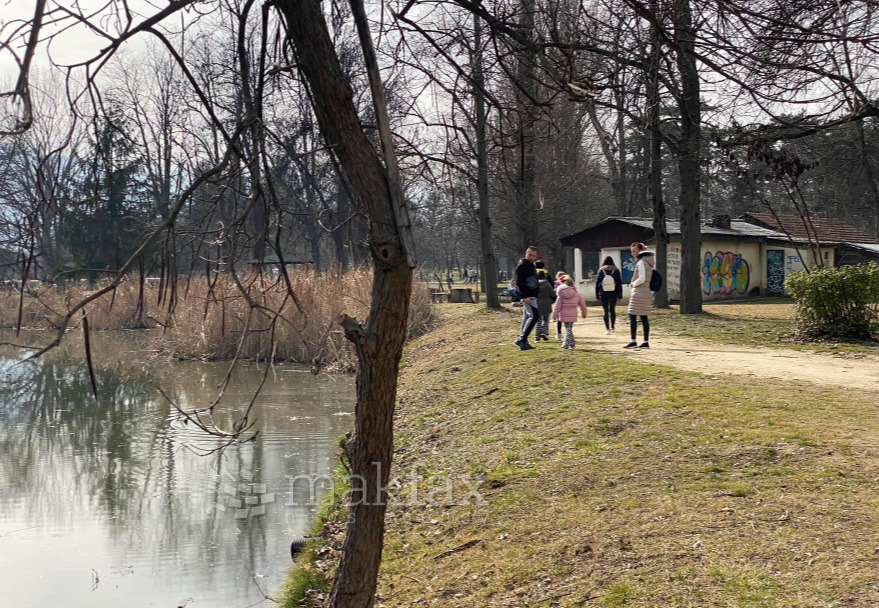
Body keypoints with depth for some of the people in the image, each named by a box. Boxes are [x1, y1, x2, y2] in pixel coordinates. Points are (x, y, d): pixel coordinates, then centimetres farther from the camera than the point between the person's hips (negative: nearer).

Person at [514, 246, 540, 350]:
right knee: (533, 316, -16)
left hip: (532, 296, 10)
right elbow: (519, 282, -17)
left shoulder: (531, 266, 20)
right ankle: (521, 339, -16)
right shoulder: (522, 266, -10)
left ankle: (523, 341, 14)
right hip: (527, 297, -10)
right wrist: (526, 296, -23)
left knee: (527, 318, 10)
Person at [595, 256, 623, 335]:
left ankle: (607, 329, -11)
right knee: (612, 310, 17)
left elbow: (597, 283, 0)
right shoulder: (616, 270, -1)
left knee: (606, 311, -3)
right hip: (614, 294, 2)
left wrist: (597, 295, 7)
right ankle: (612, 327, 29)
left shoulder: (601, 270, -3)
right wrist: (620, 295, 5)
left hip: (603, 294, -2)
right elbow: (619, 283, 0)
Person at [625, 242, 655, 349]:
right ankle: (646, 342, 8)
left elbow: (641, 279, -20)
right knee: (644, 317, 8)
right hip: (646, 292, 9)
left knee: (632, 316, -8)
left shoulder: (641, 263, -12)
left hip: (639, 293, -9)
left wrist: (632, 284, -4)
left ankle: (633, 341, -12)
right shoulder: (648, 262, 16)